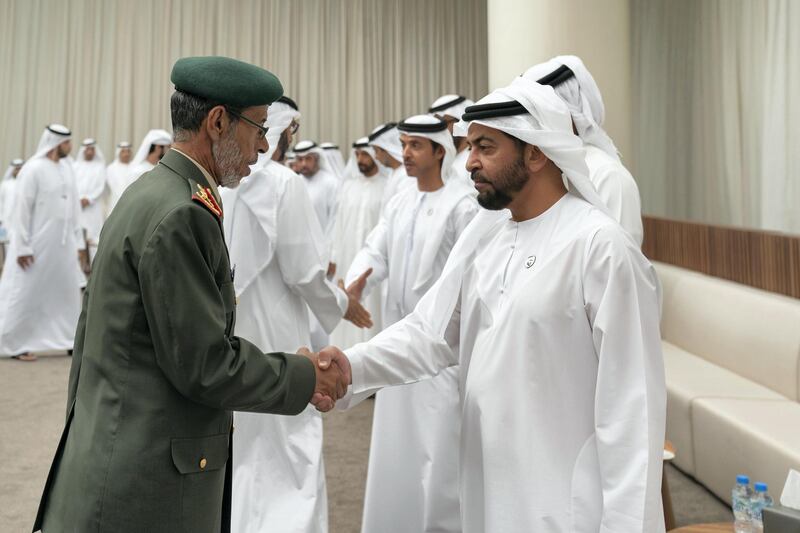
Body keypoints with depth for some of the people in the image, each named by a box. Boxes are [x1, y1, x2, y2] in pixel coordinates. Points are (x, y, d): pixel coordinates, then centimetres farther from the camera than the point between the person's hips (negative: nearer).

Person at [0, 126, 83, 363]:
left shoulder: (67, 166, 7)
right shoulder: (33, 169, -13)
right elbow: (22, 209, -13)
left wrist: (77, 240, 9)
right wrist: (22, 247, -14)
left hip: (63, 244, 7)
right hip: (37, 245, -7)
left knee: (68, 293, 11)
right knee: (26, 295, 4)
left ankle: (70, 340, 22)